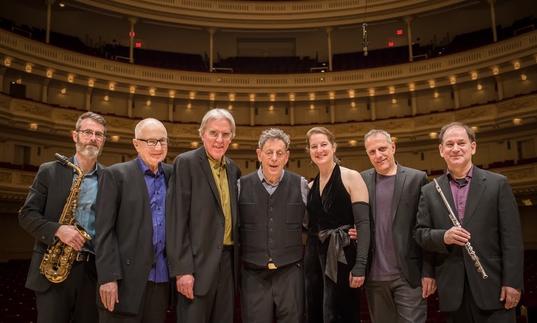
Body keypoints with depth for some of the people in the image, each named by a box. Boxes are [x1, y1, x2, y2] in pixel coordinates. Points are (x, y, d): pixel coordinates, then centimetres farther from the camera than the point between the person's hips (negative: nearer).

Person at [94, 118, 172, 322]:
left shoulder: (172, 175, 10)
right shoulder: (115, 174, -2)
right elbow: (104, 230, -7)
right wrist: (108, 277, -13)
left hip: (161, 278, 4)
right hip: (126, 278, -4)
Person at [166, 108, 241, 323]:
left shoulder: (233, 169, 12)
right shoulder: (186, 163, -7)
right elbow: (176, 219, -12)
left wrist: (236, 262, 11)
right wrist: (182, 270, -16)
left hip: (228, 261, 6)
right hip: (198, 263, -6)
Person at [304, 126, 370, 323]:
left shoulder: (351, 177, -6)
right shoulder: (310, 186, 11)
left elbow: (363, 224, -12)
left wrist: (360, 265, -19)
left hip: (341, 258, -5)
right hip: (314, 257, 6)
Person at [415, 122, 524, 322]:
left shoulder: (497, 184, 2)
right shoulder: (429, 191, 8)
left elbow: (512, 238, -2)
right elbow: (420, 233, 6)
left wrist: (512, 282, -8)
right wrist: (443, 237, -15)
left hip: (492, 286, -2)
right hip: (453, 291, 2)